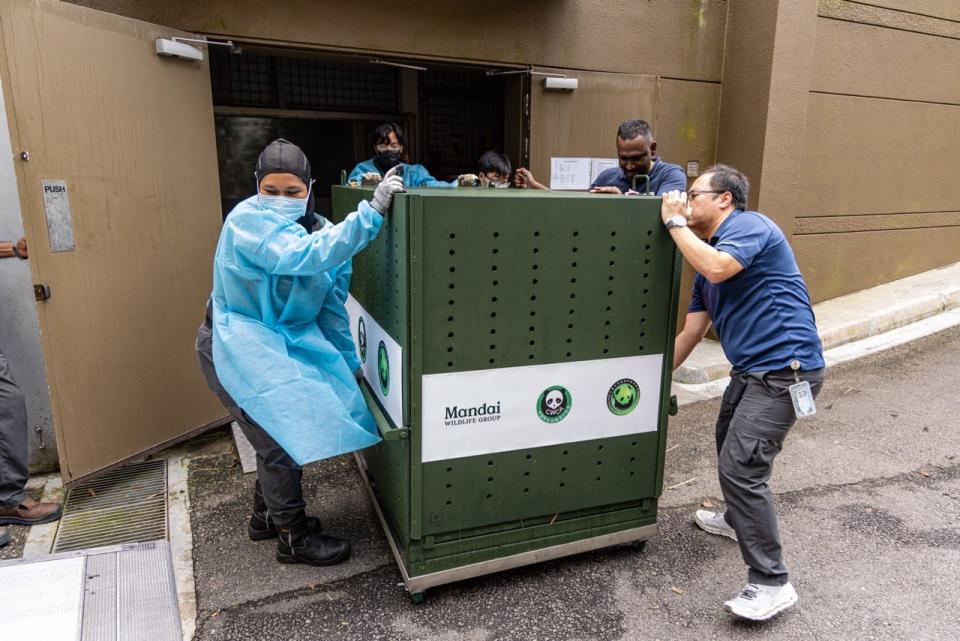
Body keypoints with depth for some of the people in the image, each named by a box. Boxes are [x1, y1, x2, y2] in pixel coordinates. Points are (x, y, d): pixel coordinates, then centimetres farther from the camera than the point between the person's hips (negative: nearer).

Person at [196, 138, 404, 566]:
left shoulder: (322, 233, -3)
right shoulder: (247, 220, -24)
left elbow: (332, 306, 5)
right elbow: (304, 256, -43)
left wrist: (349, 364, 9)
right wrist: (372, 211, -45)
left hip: (283, 342, 8)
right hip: (239, 347, -7)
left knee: (284, 431, 15)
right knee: (281, 438, -5)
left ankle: (266, 517, 38)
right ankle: (294, 539, 14)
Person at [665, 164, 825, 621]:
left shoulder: (750, 225, -10)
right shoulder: (707, 256, 15)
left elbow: (717, 268, -33)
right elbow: (690, 332, 16)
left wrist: (674, 221, -18)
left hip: (785, 368, -10)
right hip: (751, 369, 10)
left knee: (740, 466, -14)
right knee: (729, 446, 26)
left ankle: (772, 583, -3)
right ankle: (739, 520, 49)